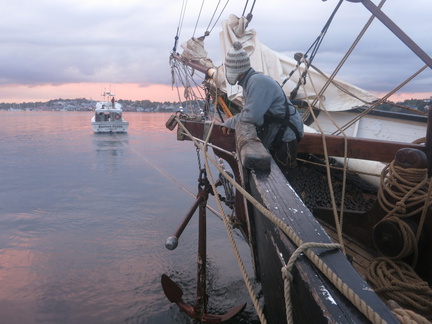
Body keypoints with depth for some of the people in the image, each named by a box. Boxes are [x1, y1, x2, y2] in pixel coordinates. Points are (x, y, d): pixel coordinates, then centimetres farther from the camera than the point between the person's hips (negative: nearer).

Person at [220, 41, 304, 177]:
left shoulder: (258, 82, -24)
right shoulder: (249, 81, 9)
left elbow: (252, 115, -30)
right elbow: (250, 110, 16)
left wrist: (229, 123, -13)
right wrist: (230, 123, 1)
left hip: (285, 136, -10)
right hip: (274, 135, 10)